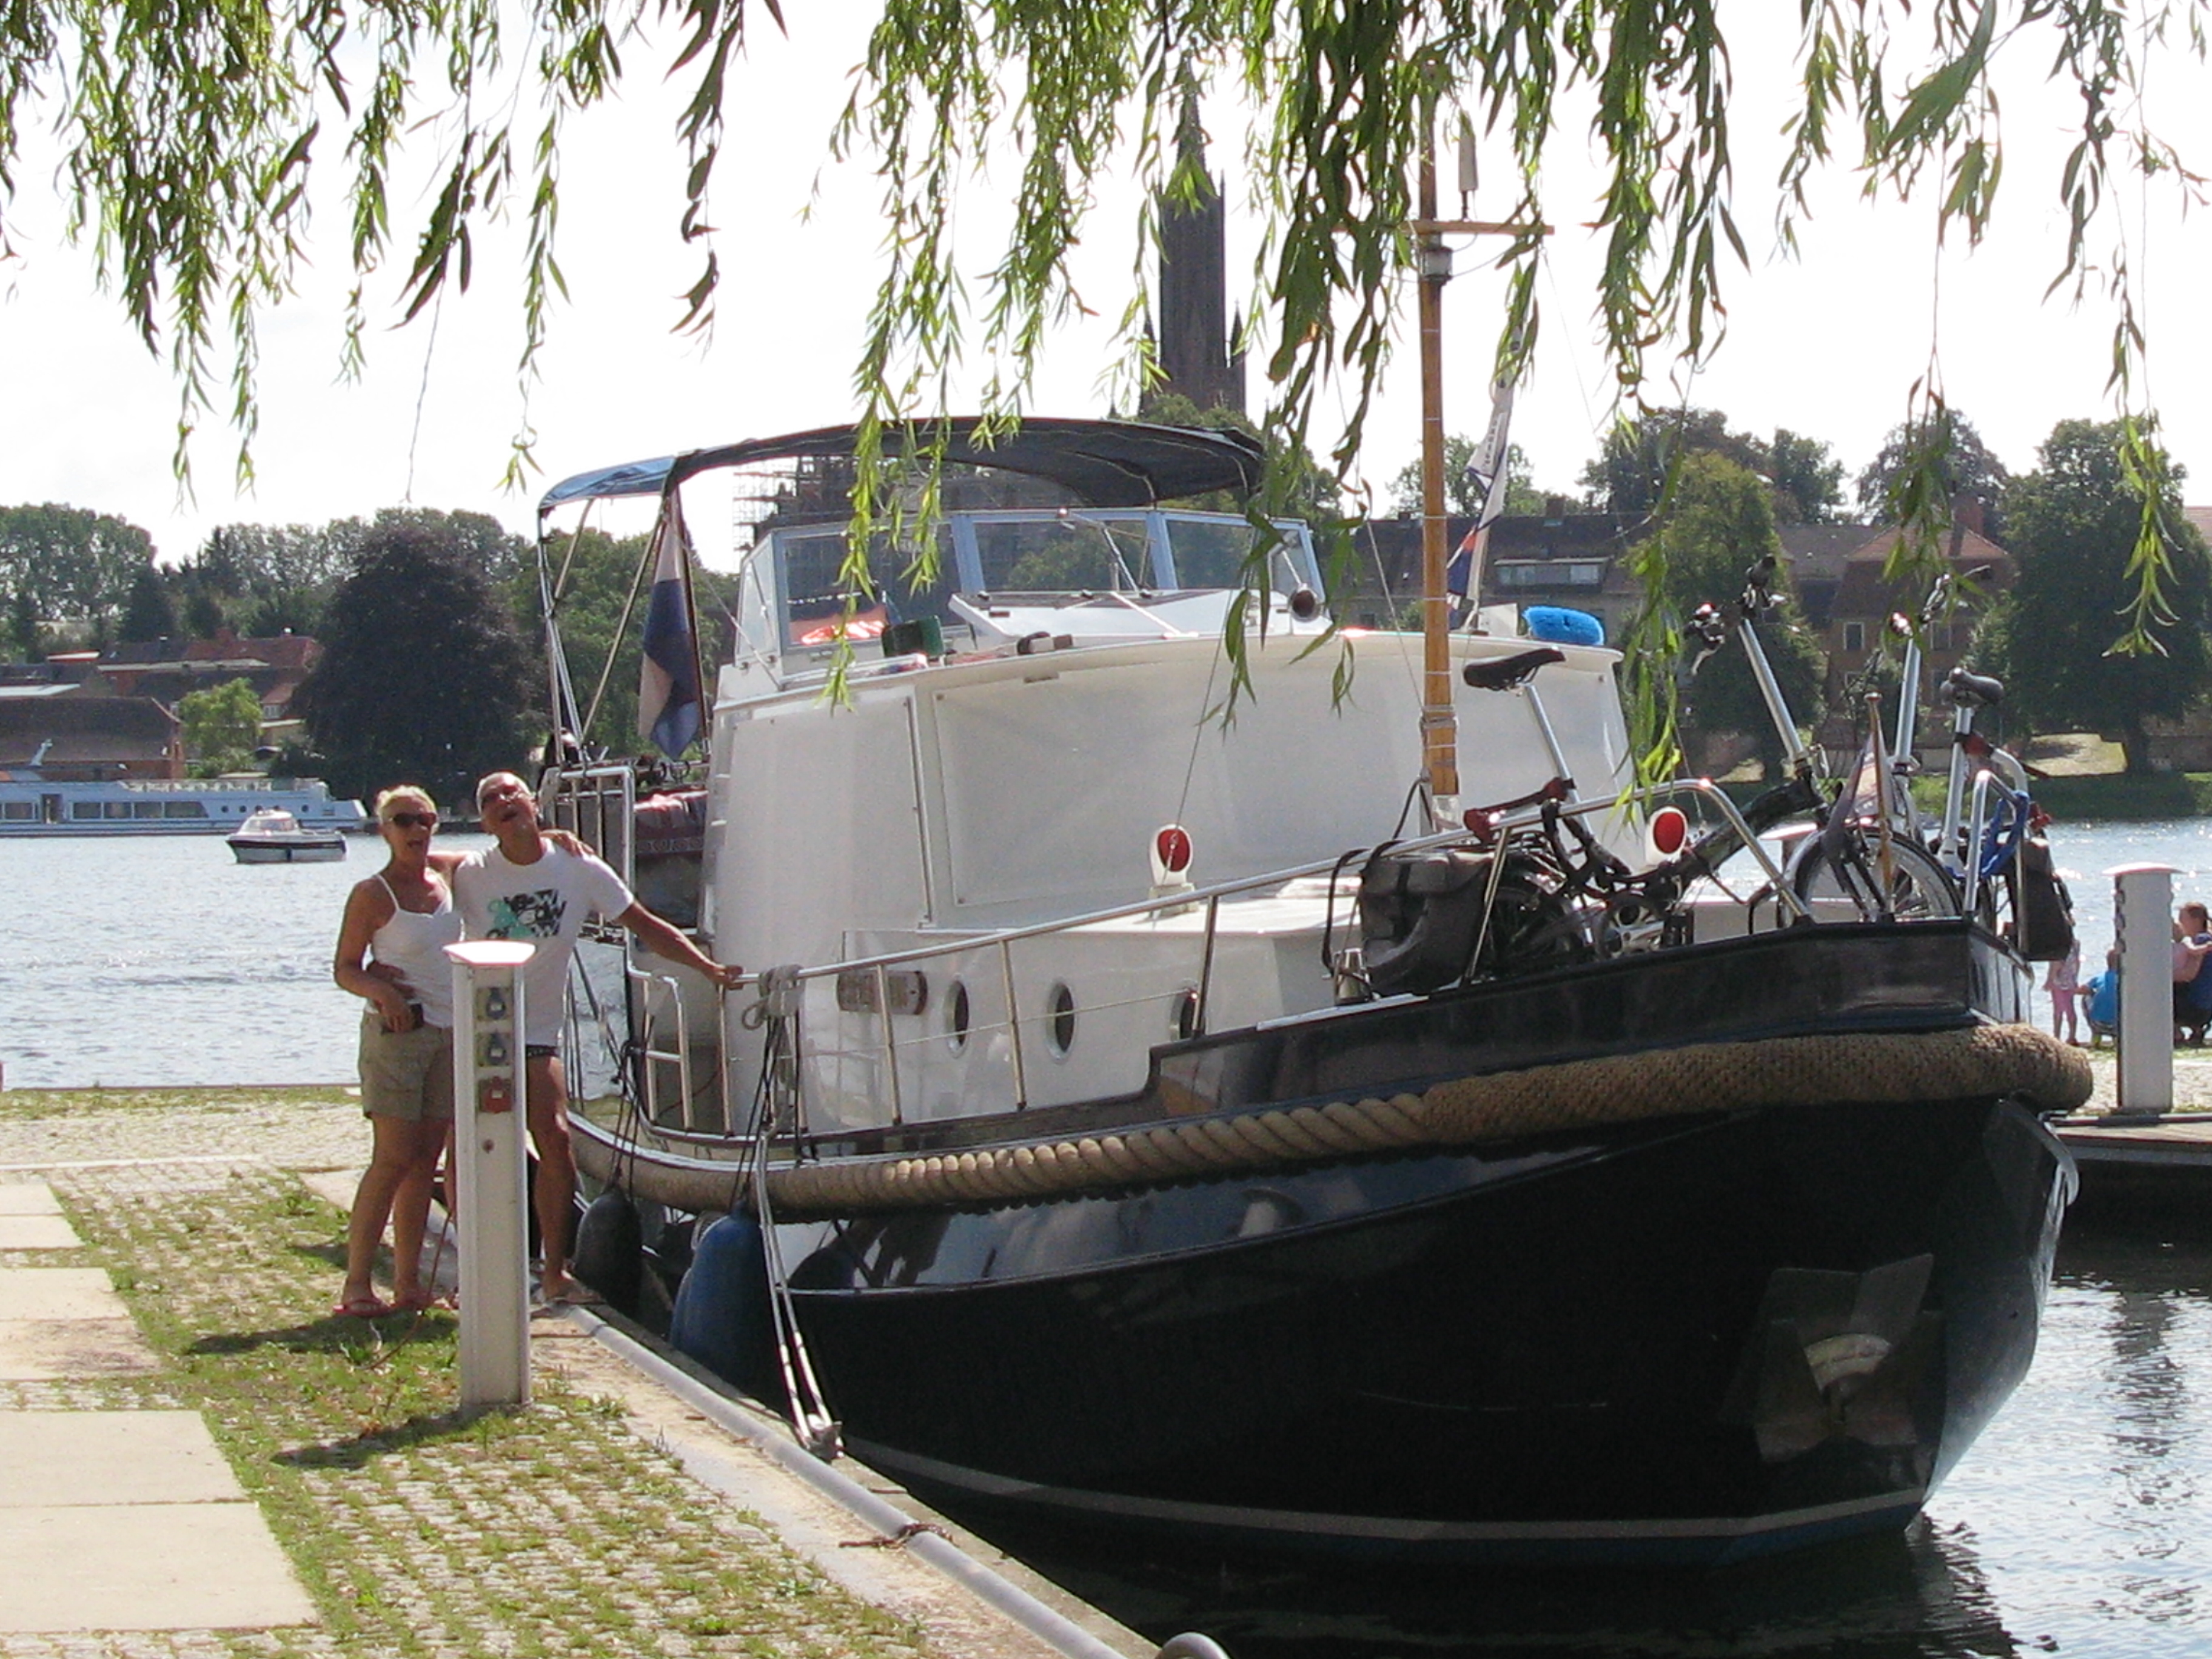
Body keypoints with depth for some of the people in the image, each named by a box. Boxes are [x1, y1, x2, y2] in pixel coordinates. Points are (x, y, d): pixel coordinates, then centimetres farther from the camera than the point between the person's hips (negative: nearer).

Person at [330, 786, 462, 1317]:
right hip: (398, 1032, -6)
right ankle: (356, 1284, -8)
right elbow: (345, 969, -6)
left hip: (449, 1031, 6)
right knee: (393, 1159, -10)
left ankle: (408, 1283, 10)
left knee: (425, 1162, 6)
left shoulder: (445, 880, 10)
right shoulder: (372, 894, -7)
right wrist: (382, 991, -25)